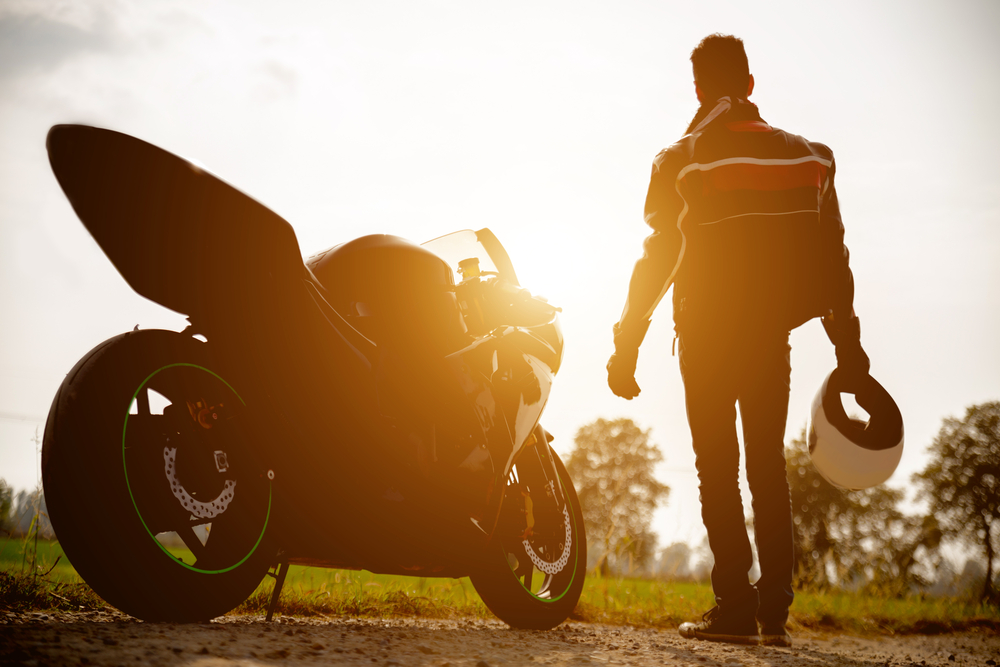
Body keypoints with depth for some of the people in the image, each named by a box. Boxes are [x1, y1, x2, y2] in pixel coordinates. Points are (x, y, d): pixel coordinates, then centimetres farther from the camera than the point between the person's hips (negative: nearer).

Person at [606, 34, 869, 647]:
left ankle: (735, 608, -1)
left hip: (708, 334, -3)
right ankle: (776, 612, 9)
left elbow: (656, 260, -6)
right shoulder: (808, 156, 7)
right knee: (769, 466, 10)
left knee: (718, 469, 2)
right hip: (773, 334, 3)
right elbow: (833, 256, 8)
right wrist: (848, 340, 14)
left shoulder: (682, 161, -3)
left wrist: (626, 348, -2)